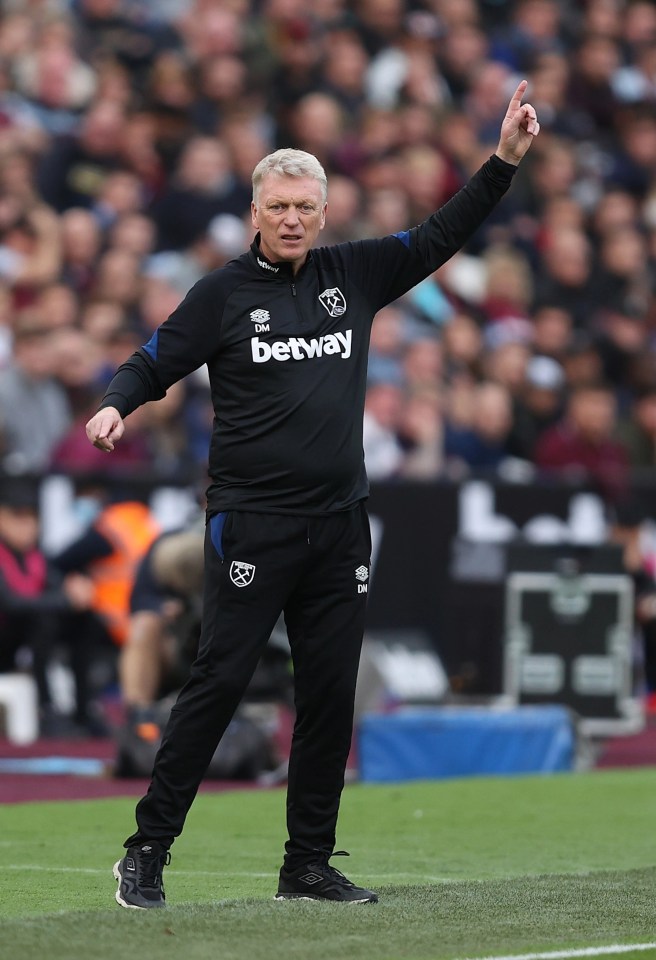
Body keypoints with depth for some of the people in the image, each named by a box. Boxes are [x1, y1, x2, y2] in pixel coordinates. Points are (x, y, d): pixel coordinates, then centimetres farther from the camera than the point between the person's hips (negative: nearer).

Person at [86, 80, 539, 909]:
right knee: (218, 681, -8)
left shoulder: (353, 274, 10)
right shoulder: (223, 293, 0)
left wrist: (504, 159, 5)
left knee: (331, 695, 5)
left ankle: (309, 865, 13)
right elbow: (152, 364, 1)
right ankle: (147, 852, -3)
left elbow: (441, 236, 13)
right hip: (250, 523, -4)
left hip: (338, 526, 4)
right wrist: (115, 407, -20)